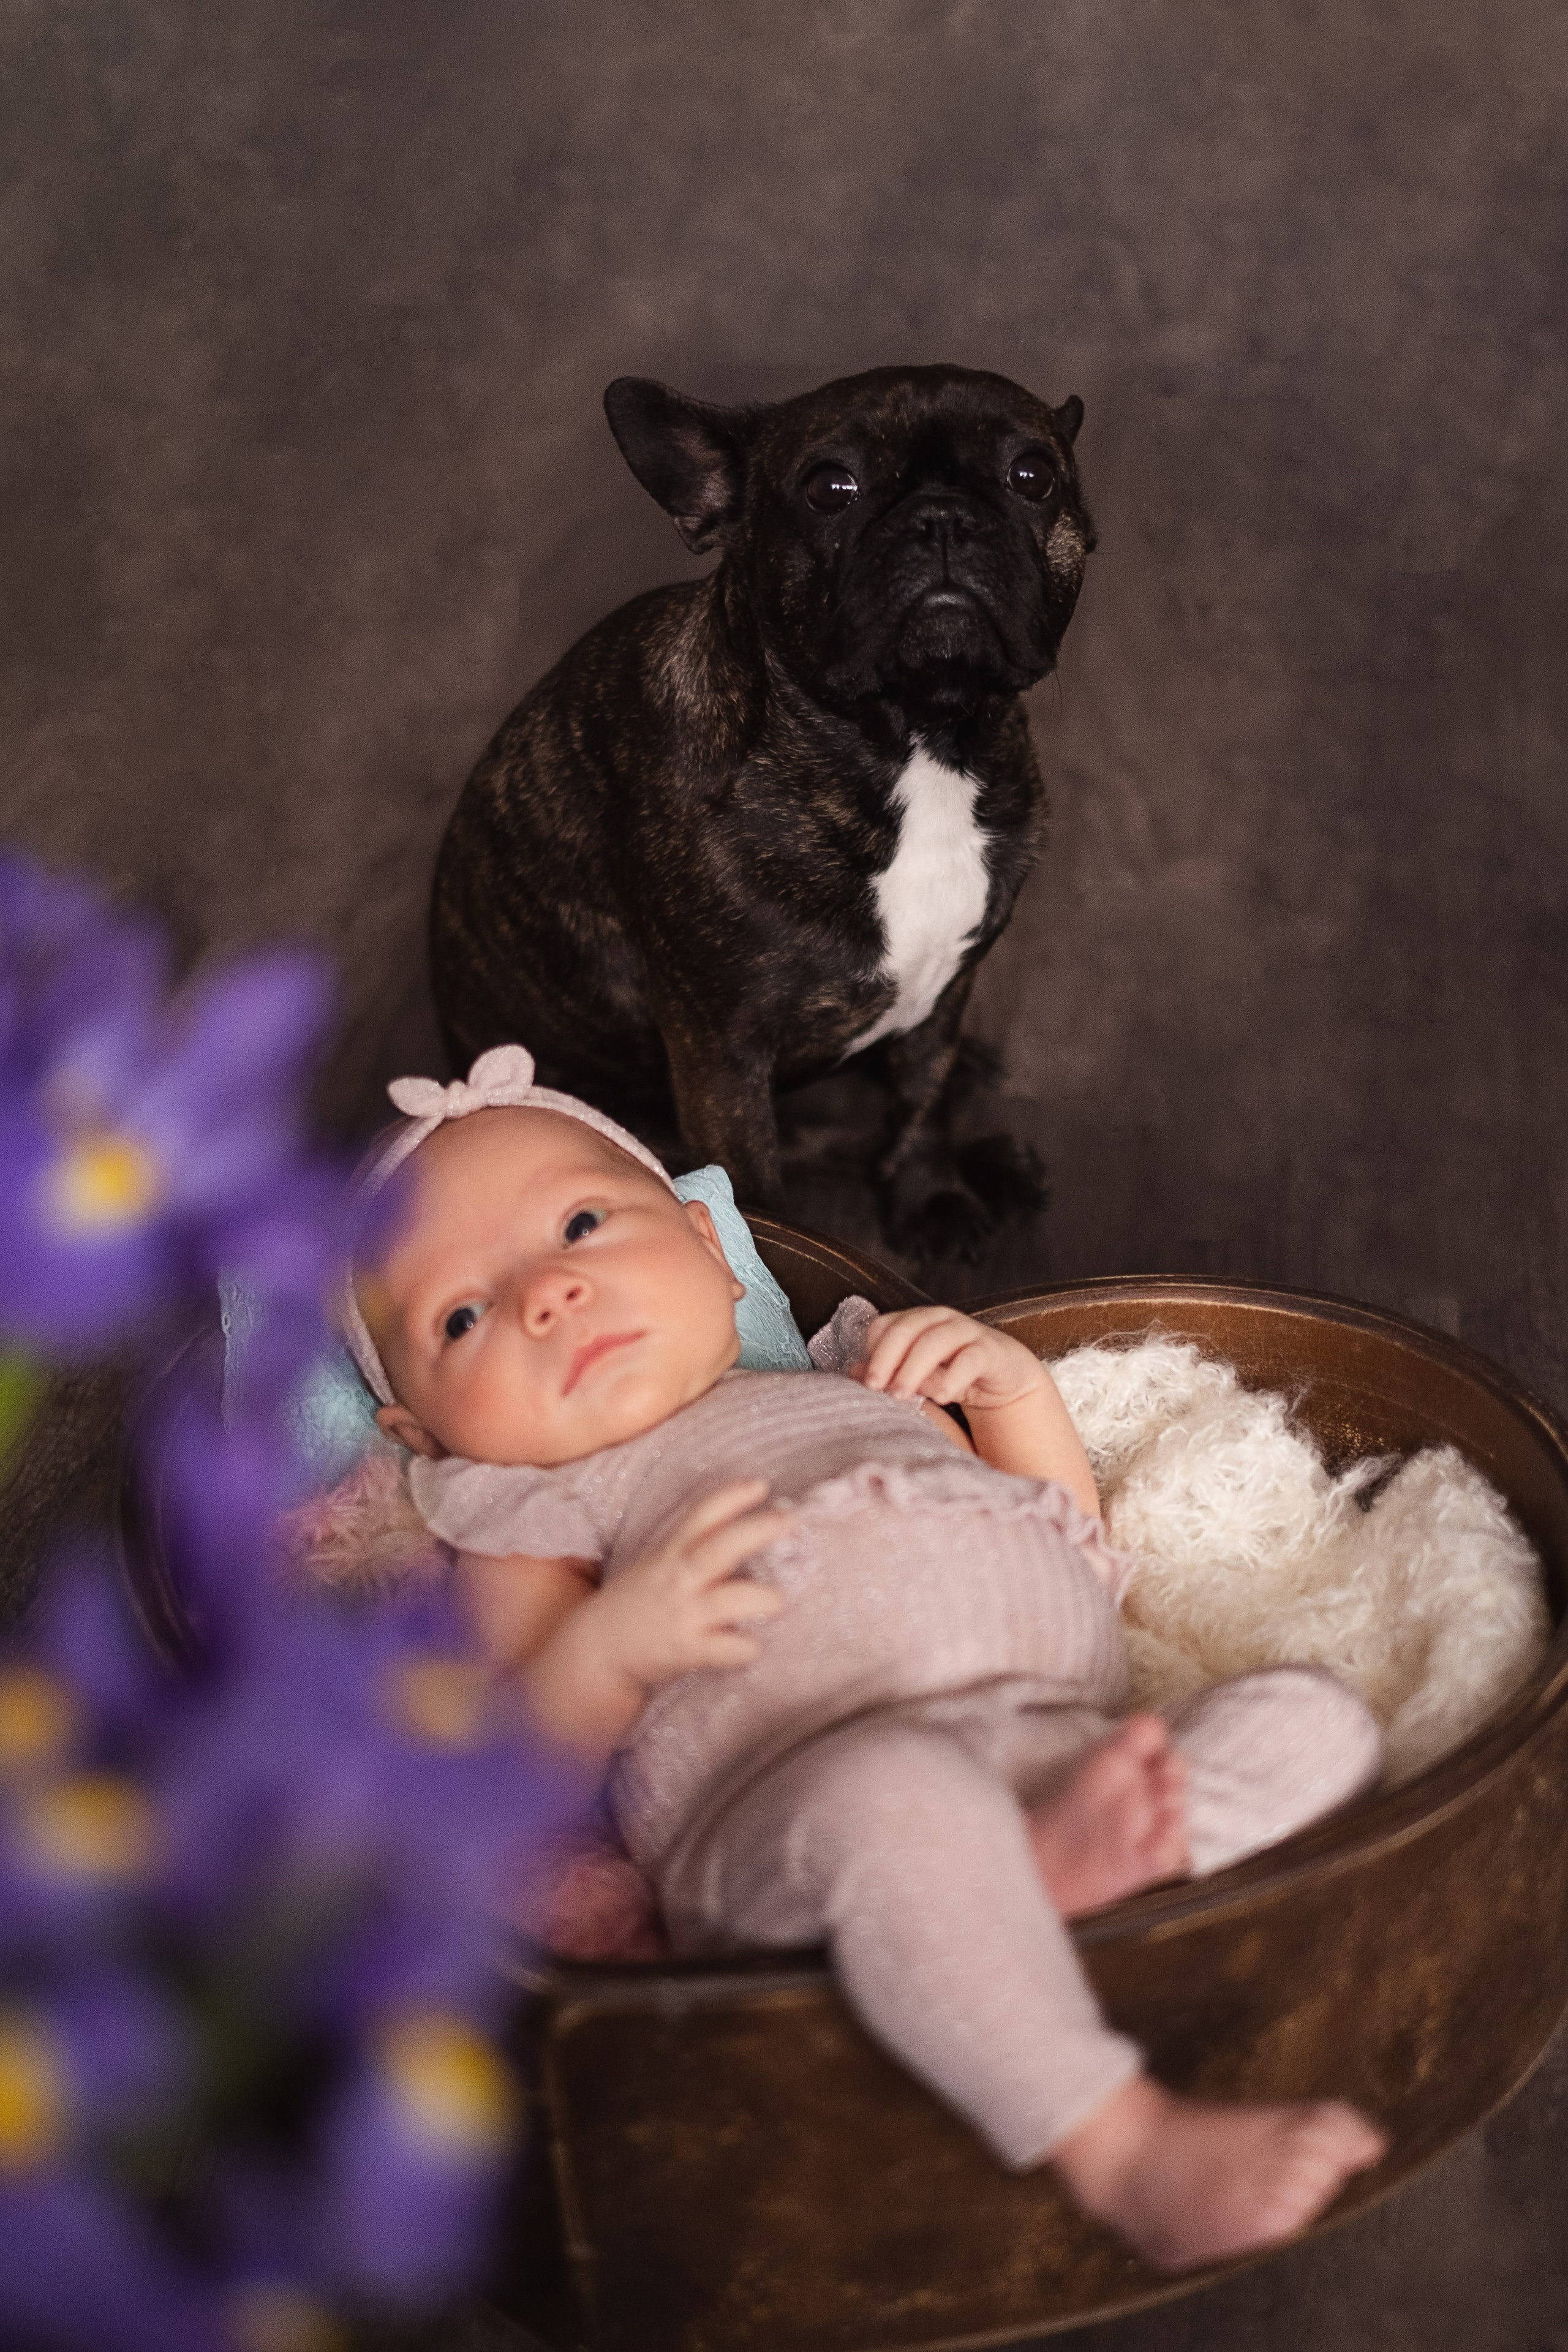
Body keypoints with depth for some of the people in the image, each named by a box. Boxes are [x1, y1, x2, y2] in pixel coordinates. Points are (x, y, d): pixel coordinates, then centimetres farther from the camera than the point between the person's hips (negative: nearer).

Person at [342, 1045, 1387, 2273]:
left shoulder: (858, 1389, 35)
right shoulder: (530, 1519, 21)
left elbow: (1075, 1550, 35)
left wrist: (1019, 1390, 20)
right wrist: (614, 1639, -15)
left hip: (1066, 1735, 6)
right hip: (787, 1789, -6)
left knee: (1315, 1715, -14)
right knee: (902, 1800, -39)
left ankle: (1069, 1846, -37)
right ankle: (1120, 2147, -34)